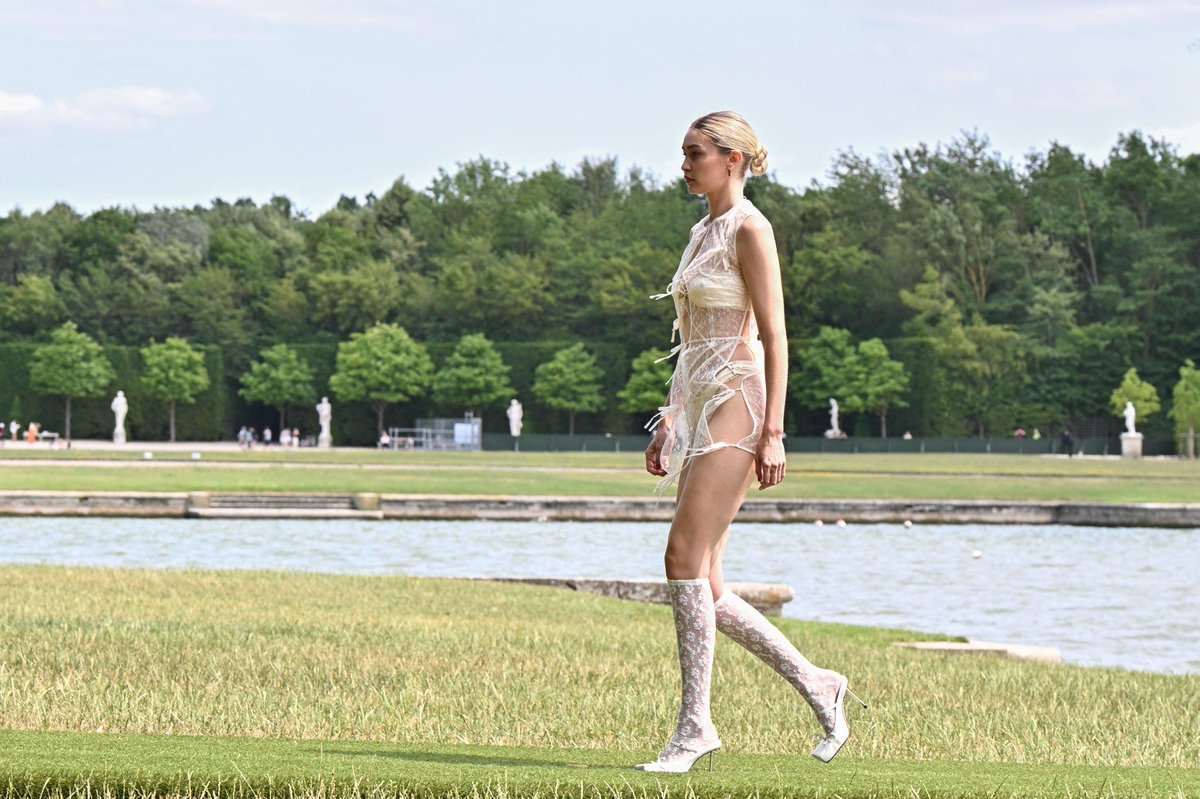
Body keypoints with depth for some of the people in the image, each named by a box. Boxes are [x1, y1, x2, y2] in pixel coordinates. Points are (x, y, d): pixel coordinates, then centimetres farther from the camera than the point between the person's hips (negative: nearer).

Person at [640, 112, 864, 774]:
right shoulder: (703, 232, 19)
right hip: (698, 405, 9)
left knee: (685, 558, -15)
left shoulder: (749, 230, -8)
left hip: (736, 404, -9)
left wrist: (772, 432, -19)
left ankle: (694, 726, -12)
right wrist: (669, 421, 20)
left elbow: (773, 337, -13)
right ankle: (814, 683, 13)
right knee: (700, 583, 4)